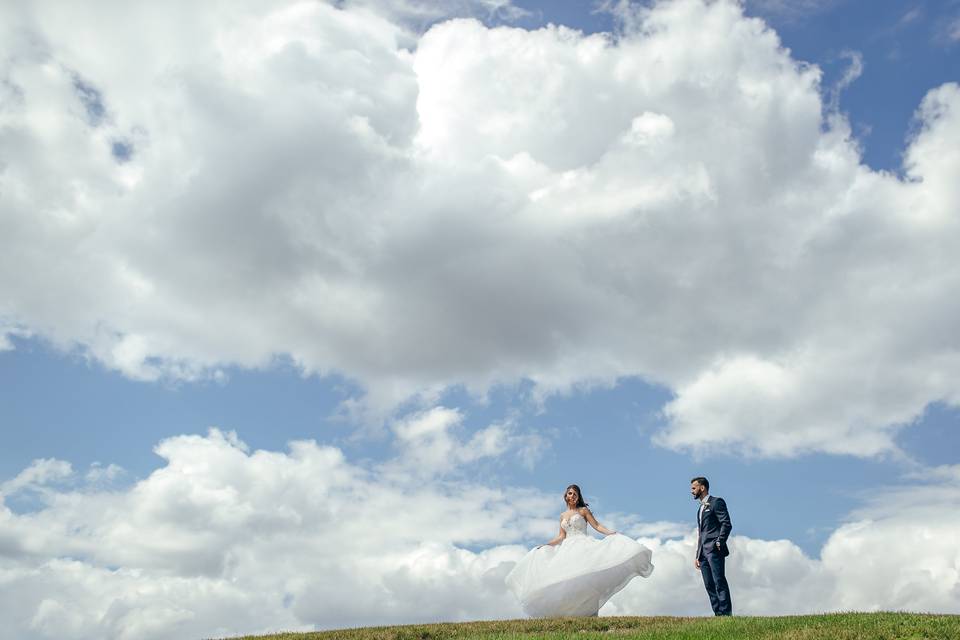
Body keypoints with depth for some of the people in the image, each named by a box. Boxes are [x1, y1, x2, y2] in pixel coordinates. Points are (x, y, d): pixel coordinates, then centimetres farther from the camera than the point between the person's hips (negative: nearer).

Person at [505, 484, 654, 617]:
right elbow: (561, 537, 18)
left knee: (584, 577, -19)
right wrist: (544, 546, 13)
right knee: (565, 579, -9)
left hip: (583, 547, -4)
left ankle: (590, 613, -23)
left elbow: (597, 526, 0)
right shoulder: (562, 516, 20)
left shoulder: (584, 510, 8)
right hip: (568, 550, 4)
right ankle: (569, 614, -10)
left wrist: (610, 533, -16)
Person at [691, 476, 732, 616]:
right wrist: (697, 555, 21)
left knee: (719, 582, -13)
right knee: (709, 585, 3)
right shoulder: (701, 508, 26)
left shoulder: (716, 502, 0)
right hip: (703, 552, 8)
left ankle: (726, 613, -14)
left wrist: (719, 542, -19)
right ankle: (718, 614, 3)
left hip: (715, 550, -8)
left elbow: (726, 524, -10)